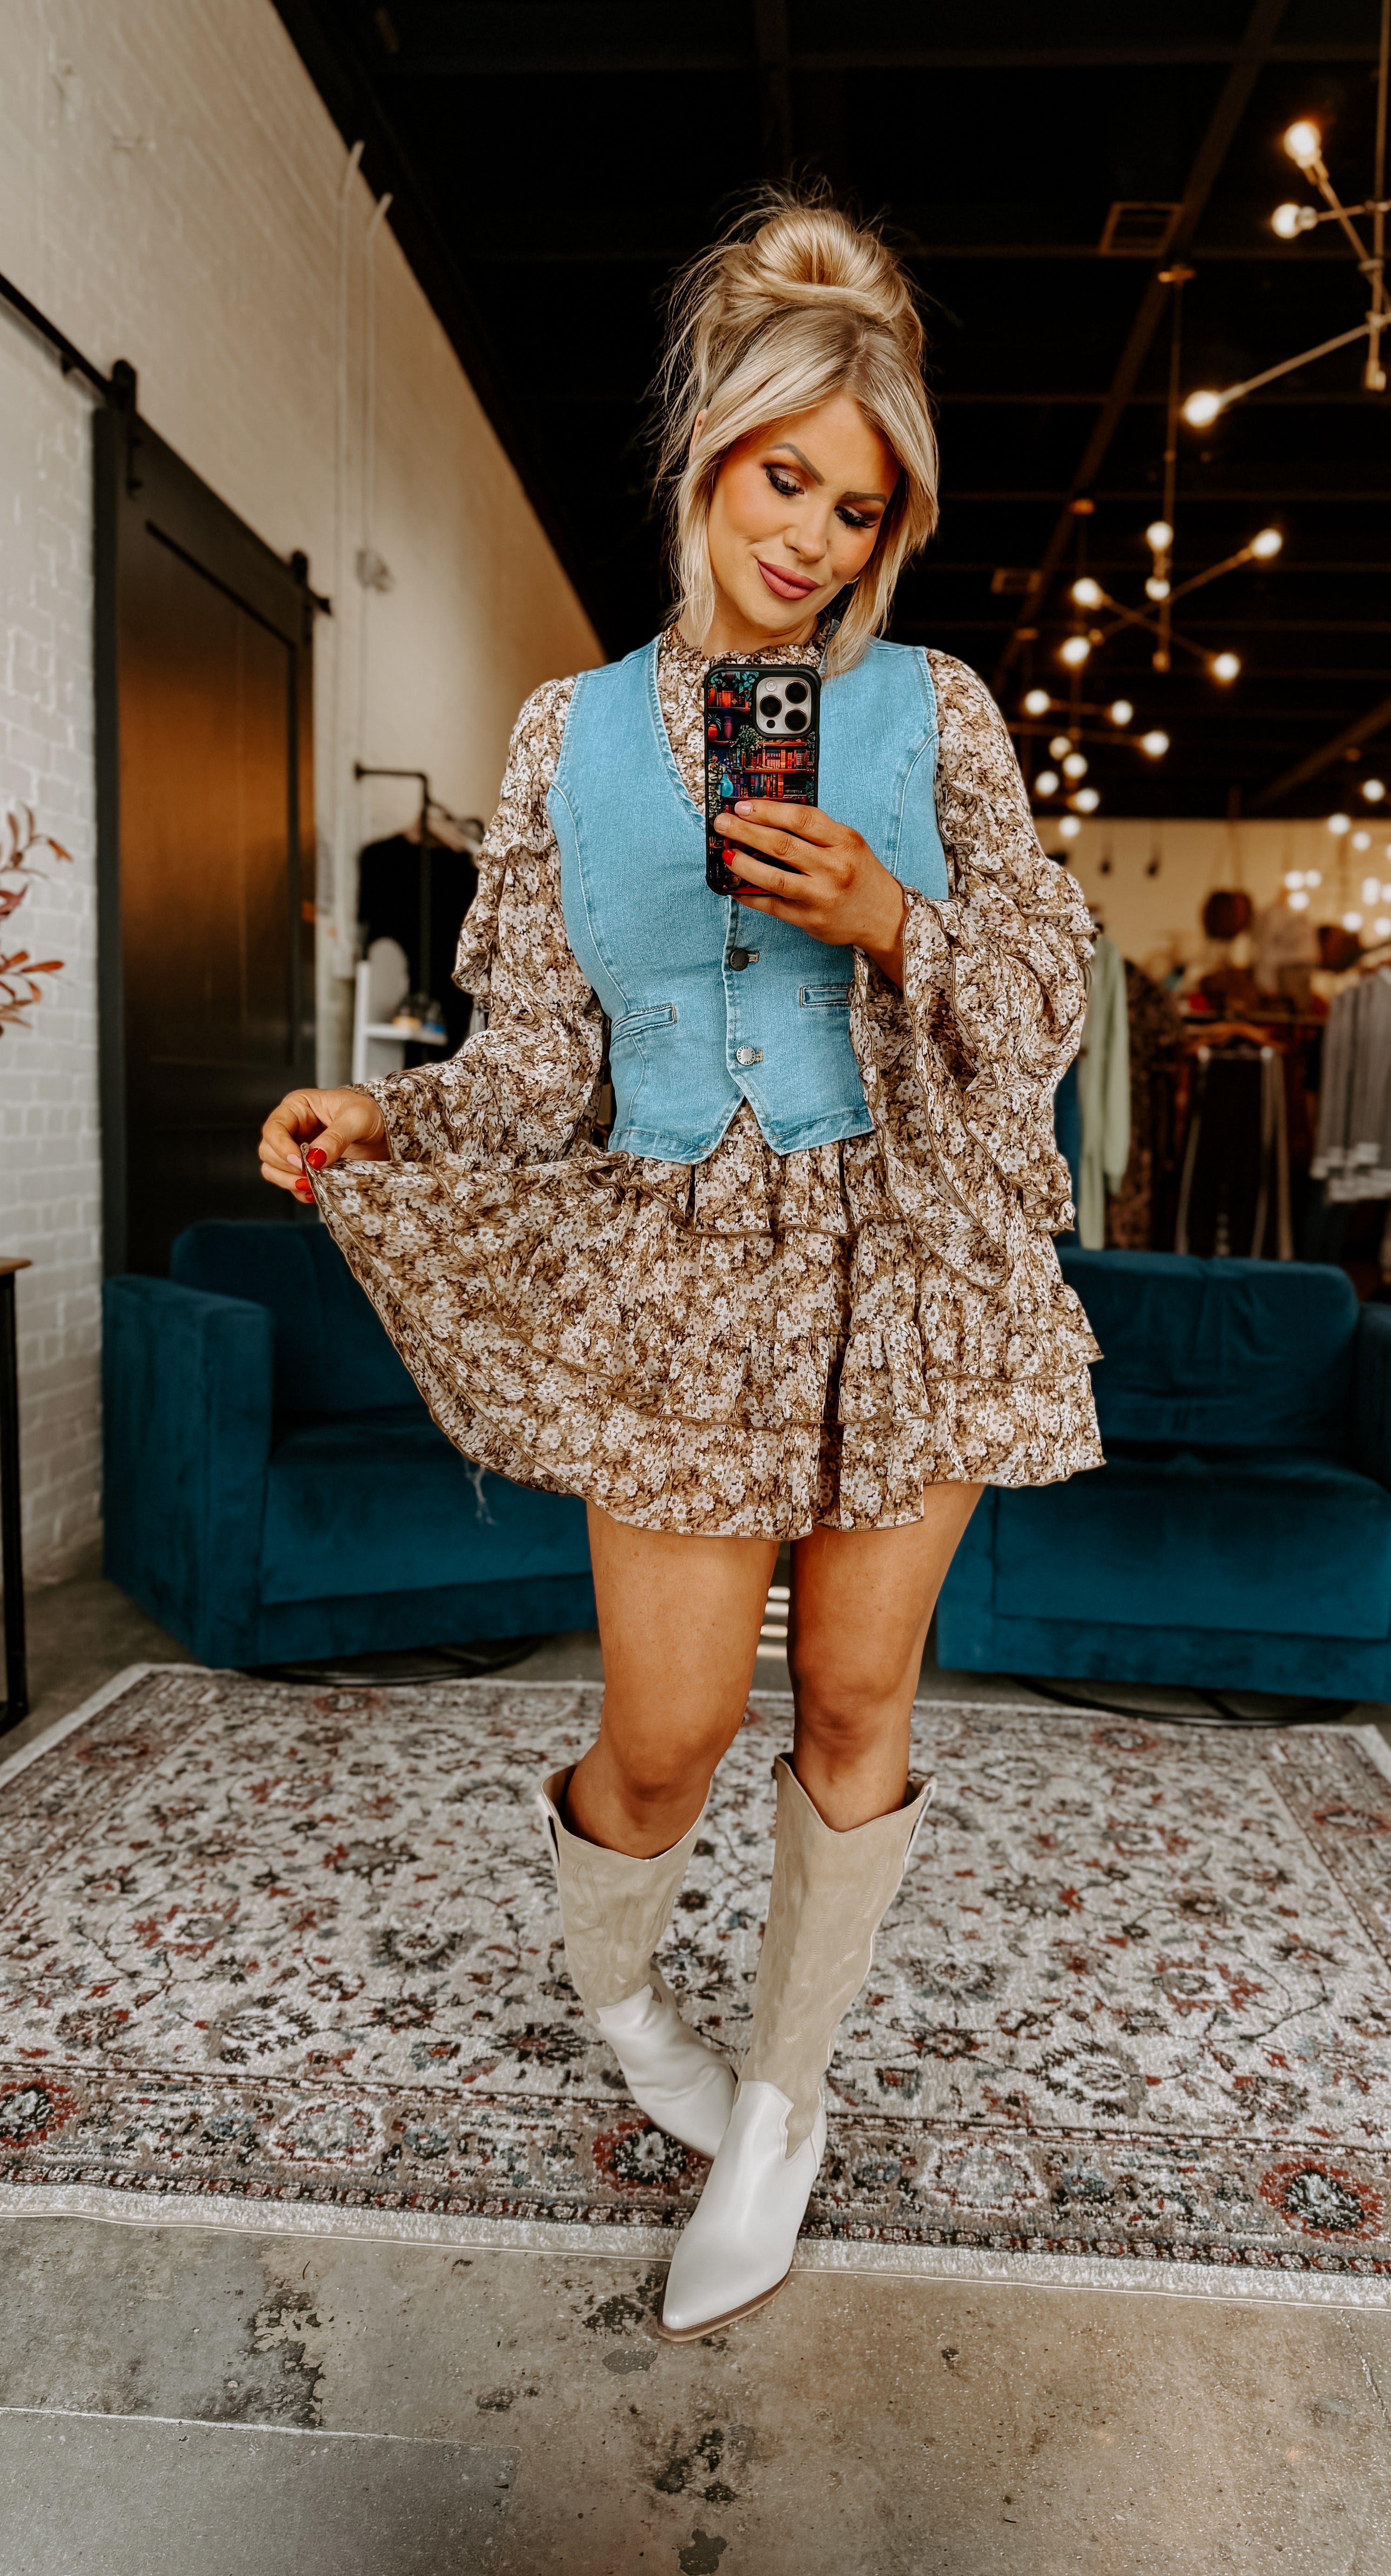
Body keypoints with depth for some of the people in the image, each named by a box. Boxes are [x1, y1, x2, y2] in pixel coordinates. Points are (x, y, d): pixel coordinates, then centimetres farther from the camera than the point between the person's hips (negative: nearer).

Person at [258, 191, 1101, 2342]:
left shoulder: (933, 708, 2)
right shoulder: (572, 734, 3)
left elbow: (1048, 995, -1)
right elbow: (542, 1060, 2)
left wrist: (887, 918, -19)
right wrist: (379, 1123, -17)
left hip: (908, 1259, 1)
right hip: (682, 1281, 0)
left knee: (855, 1703, 9)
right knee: (668, 1731, 4)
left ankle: (783, 2101, 33)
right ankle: (614, 1992, 41)